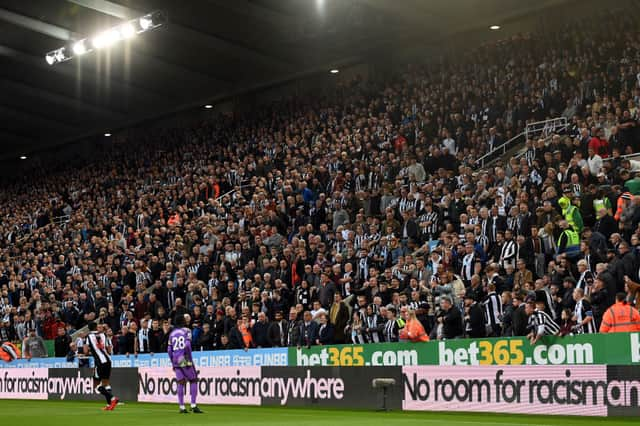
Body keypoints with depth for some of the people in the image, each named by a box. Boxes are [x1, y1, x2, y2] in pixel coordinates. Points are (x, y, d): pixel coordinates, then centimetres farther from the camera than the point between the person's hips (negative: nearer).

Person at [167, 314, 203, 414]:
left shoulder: (172, 333, 13)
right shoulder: (186, 331, -2)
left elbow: (169, 350, 12)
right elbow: (187, 345, -14)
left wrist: (173, 363, 19)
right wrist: (190, 360, -12)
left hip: (176, 360, 5)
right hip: (185, 359, -5)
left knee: (180, 383, 6)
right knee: (193, 380, 4)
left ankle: (182, 407, 2)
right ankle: (193, 406, -4)